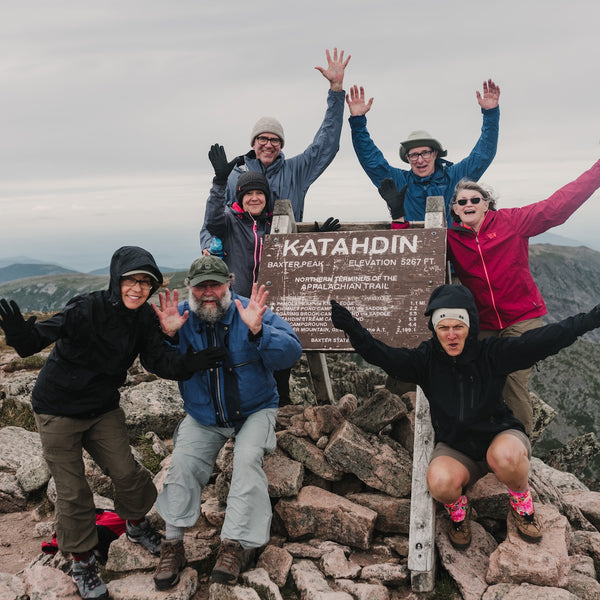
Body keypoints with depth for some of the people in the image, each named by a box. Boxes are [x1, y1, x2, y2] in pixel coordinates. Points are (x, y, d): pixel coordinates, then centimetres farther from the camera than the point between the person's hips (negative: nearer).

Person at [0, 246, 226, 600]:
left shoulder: (144, 319, -10)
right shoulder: (86, 309, -27)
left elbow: (159, 361, -12)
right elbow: (39, 338, -32)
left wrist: (192, 363, -29)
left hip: (103, 408, 4)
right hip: (59, 410, -4)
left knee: (127, 472, 8)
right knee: (72, 490, 4)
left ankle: (137, 525, 39)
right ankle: (83, 561, 25)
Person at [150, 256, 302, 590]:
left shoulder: (252, 312, -15)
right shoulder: (181, 317, -6)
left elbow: (292, 353, -25)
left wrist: (257, 330, -41)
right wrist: (168, 335, -26)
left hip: (253, 411, -2)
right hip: (203, 418, 3)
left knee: (248, 459, -25)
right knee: (183, 462, -15)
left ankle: (235, 543, -15)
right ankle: (173, 544, -1)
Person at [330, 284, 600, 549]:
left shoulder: (492, 353, -13)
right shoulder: (425, 359, -9)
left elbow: (543, 340, -19)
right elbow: (383, 355, -23)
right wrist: (351, 328, -38)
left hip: (499, 436, -1)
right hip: (456, 449, 1)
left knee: (506, 456, -37)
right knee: (439, 482, -32)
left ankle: (522, 506, -1)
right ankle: (457, 509, 8)